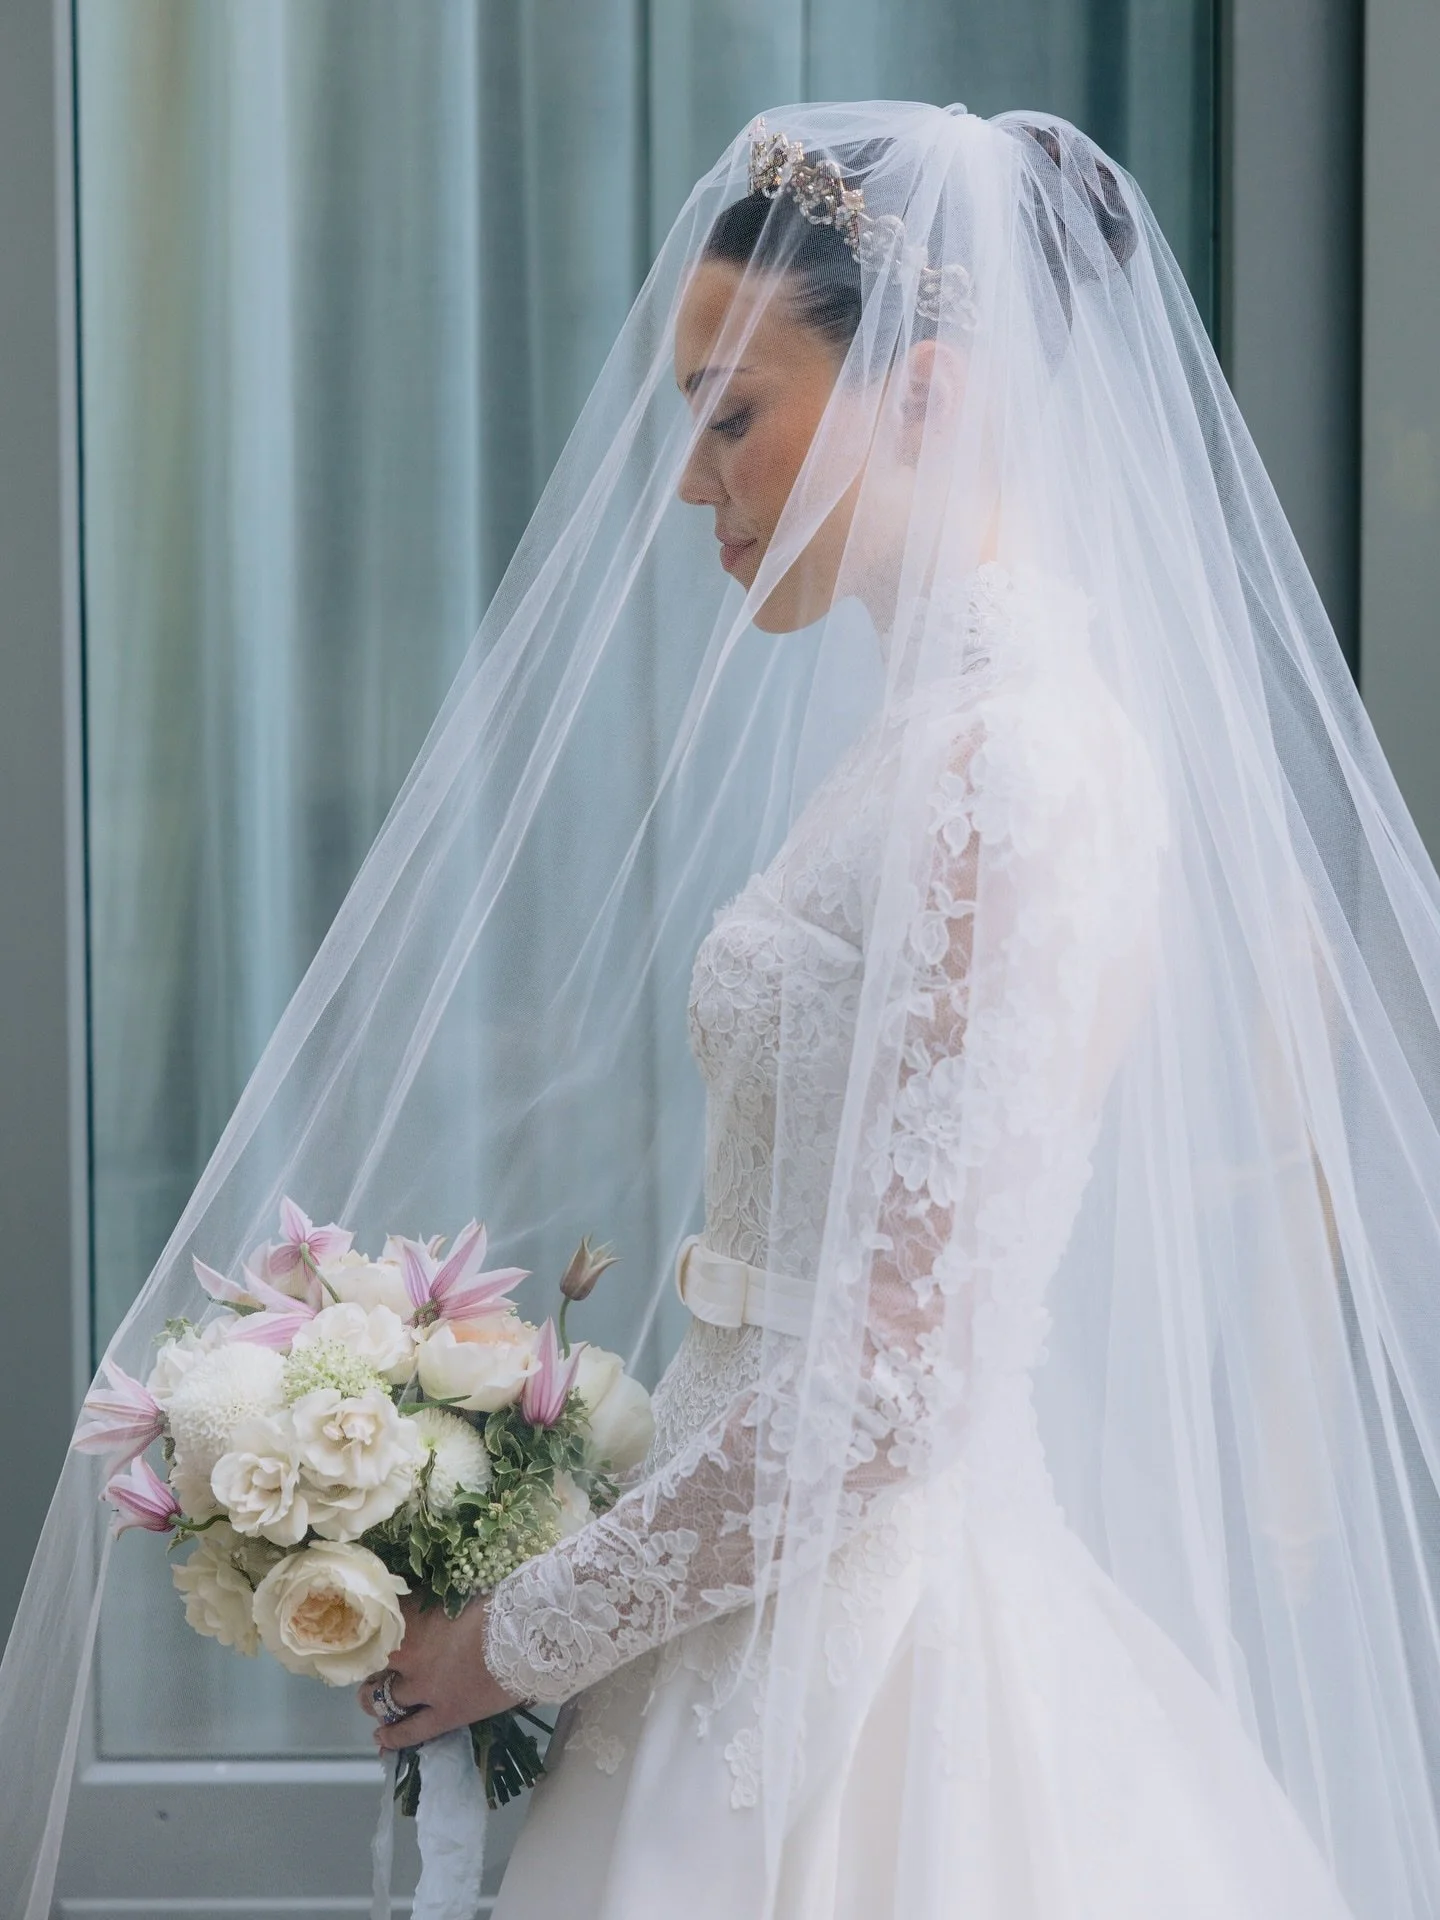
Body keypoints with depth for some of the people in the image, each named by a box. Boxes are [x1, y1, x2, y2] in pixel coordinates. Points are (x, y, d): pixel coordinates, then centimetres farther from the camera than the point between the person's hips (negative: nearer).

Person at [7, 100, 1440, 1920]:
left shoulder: (1011, 773, -19)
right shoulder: (940, 725, 10)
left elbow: (889, 1381, -22)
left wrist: (525, 1637, -12)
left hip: (865, 1672, -9)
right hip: (798, 1616, 9)